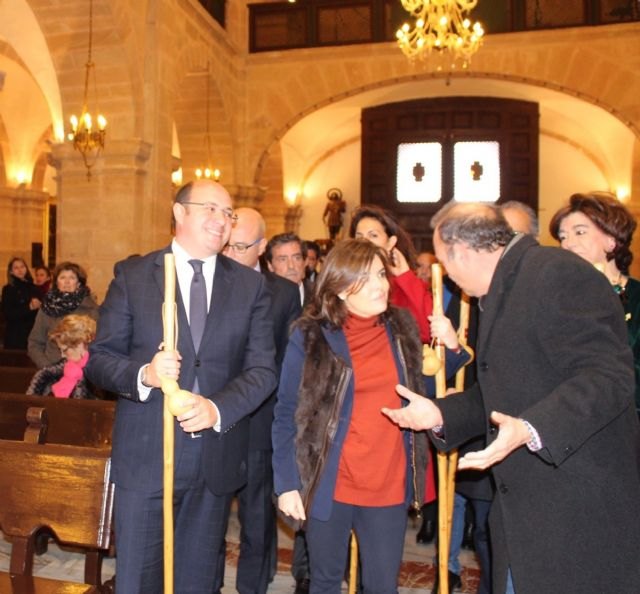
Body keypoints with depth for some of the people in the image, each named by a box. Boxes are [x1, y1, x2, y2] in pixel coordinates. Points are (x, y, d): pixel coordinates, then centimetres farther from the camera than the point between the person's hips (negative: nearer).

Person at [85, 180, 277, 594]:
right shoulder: (133, 275, 1)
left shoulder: (251, 285, 4)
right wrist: (143, 374, -22)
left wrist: (218, 407, -19)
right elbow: (100, 359, -1)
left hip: (217, 460, 2)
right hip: (146, 455, -1)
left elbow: (263, 369, -1)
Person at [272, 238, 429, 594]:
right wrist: (286, 484, -9)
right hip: (329, 485, -2)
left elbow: (419, 393, 11)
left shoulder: (402, 327, 2)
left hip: (389, 485, 3)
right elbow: (287, 415, -6)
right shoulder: (311, 336, -9)